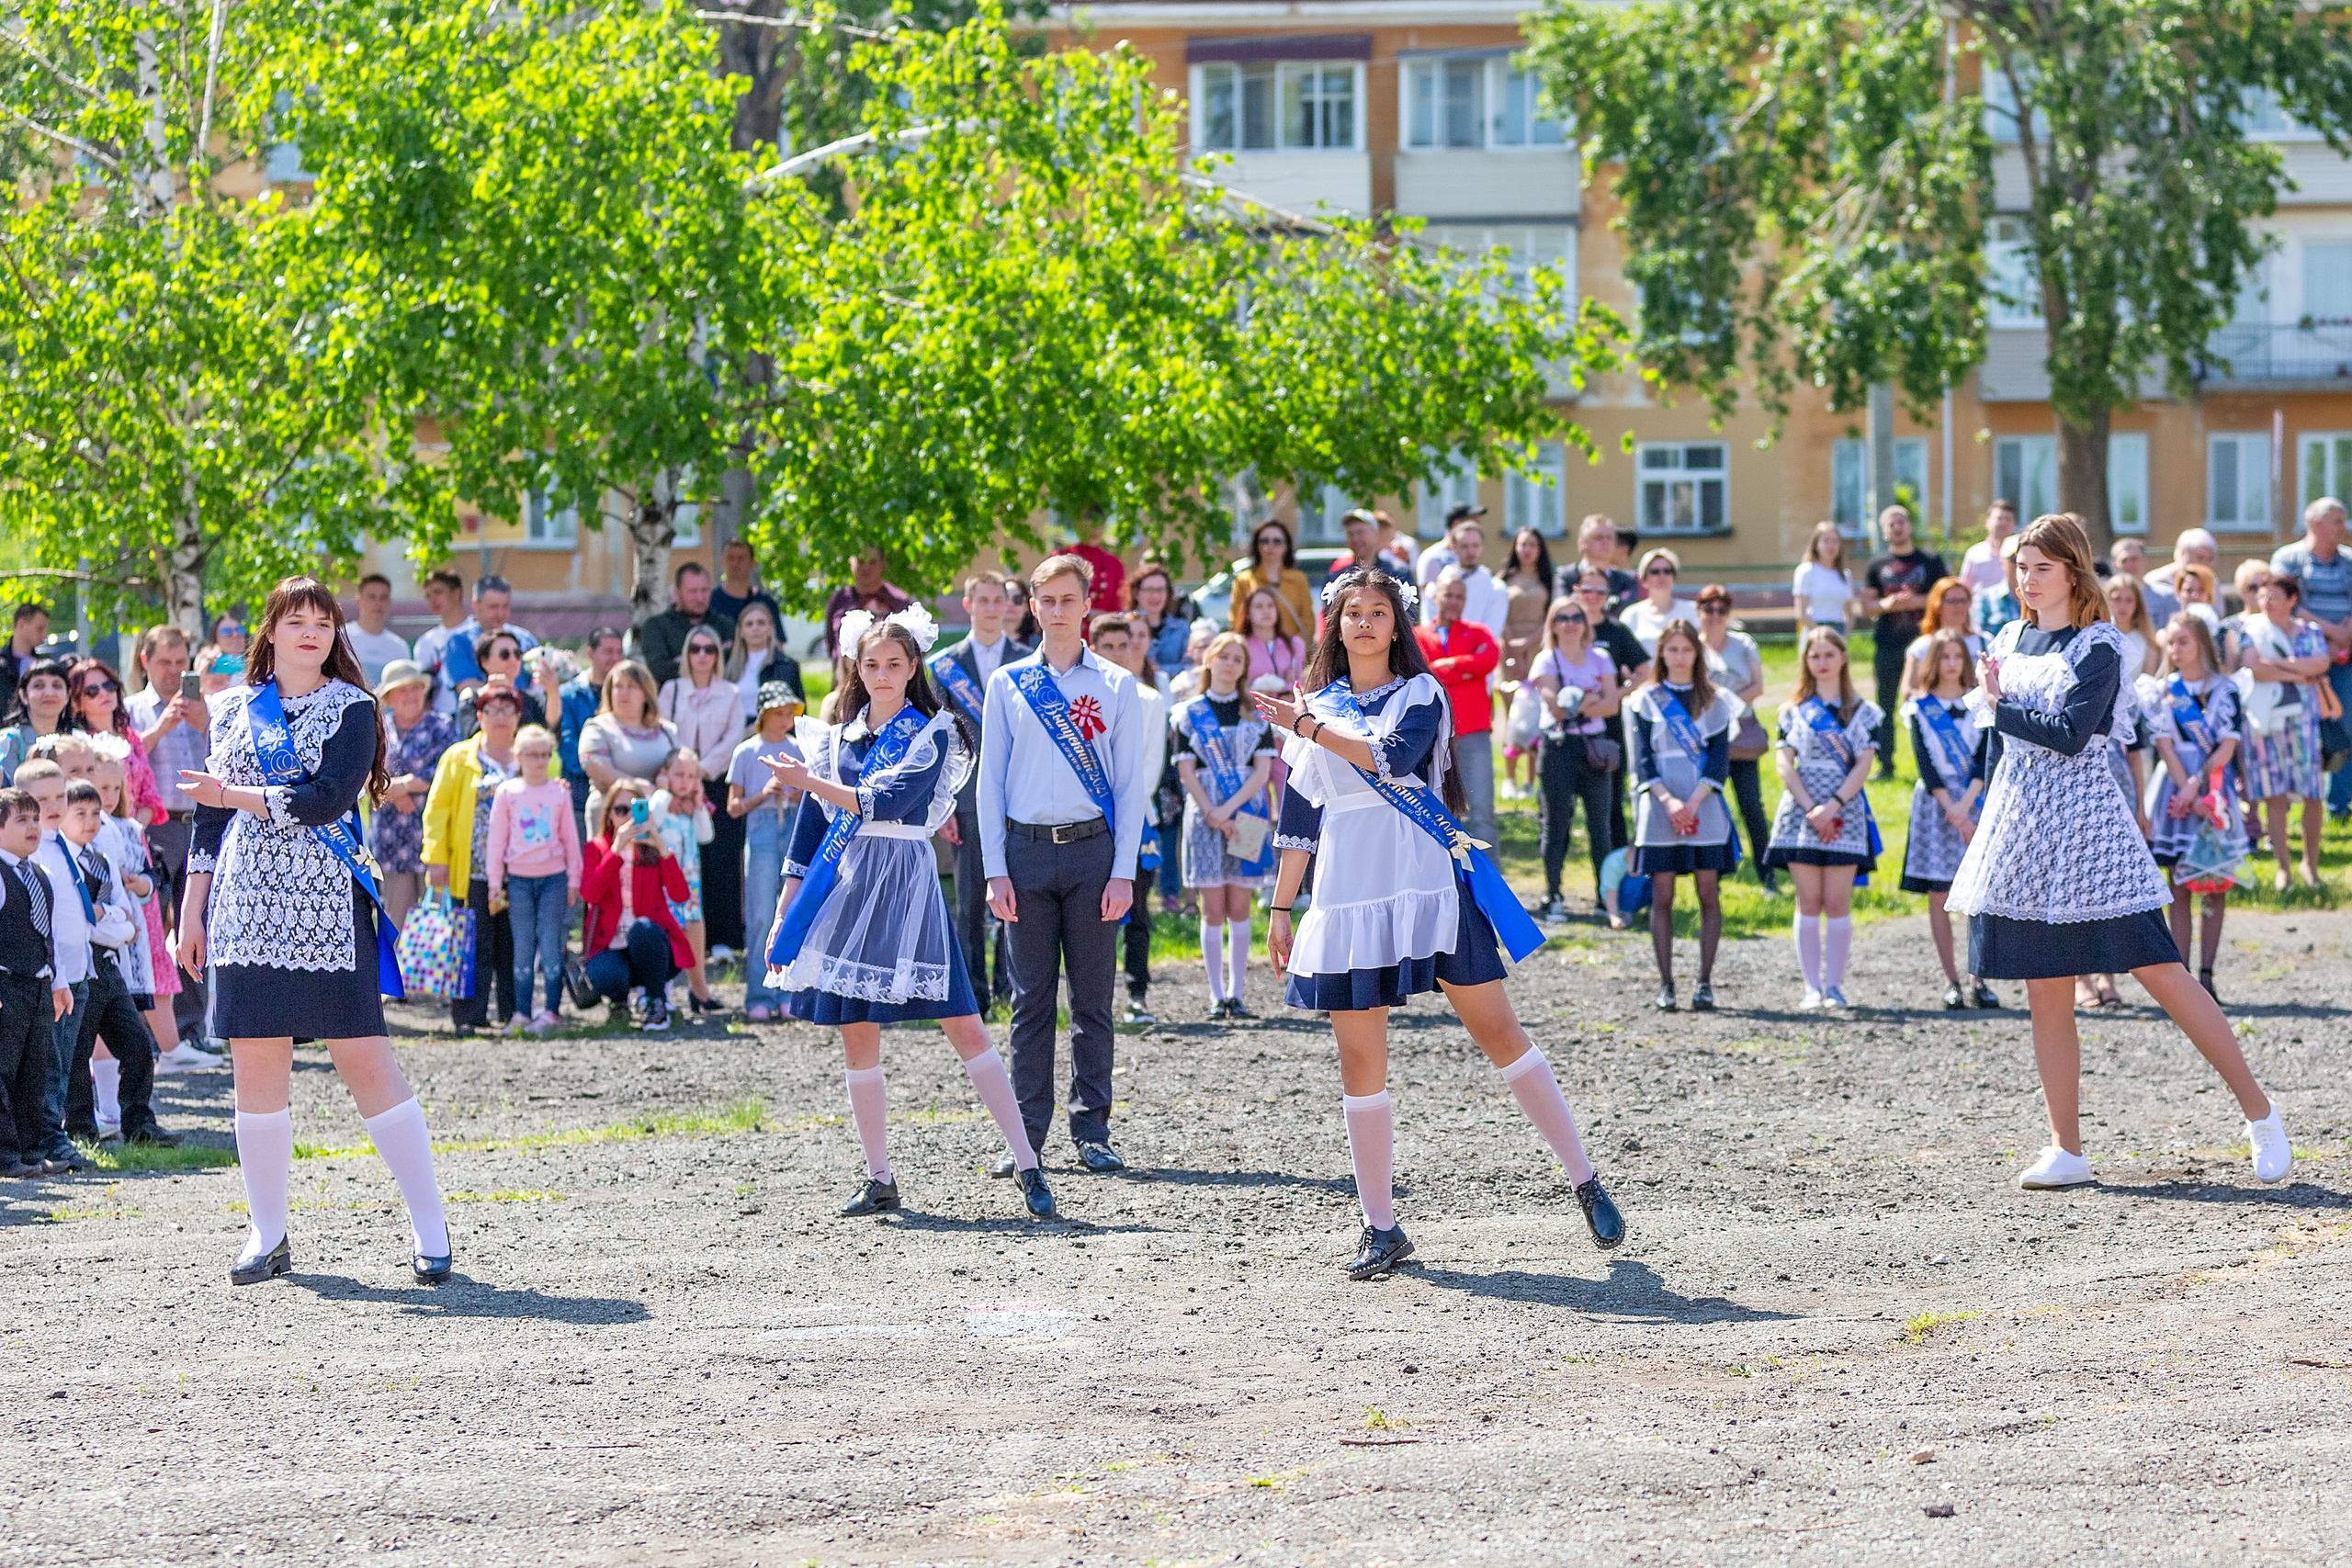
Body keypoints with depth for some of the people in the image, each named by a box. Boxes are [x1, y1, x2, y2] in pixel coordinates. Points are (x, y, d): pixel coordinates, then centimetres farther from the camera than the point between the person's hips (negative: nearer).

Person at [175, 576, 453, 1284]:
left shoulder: (351, 708, 2)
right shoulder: (234, 709, 14)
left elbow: (326, 799, -12)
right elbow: (210, 816, 16)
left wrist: (236, 795, -9)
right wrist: (191, 910, 12)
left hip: (325, 906, -3)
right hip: (246, 908, 4)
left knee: (363, 1059, -7)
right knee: (256, 1063, 3)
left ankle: (429, 1229, -2)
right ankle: (267, 1235, 11)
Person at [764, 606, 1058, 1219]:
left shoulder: (930, 735, 0)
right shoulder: (836, 741, 15)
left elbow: (888, 801, -14)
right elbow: (810, 831, 16)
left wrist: (811, 782, -10)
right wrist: (784, 914, 12)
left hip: (906, 887, -5)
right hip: (845, 888, 5)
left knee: (964, 1026, -8)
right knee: (857, 1040, 4)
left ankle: (1027, 1166, -8)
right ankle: (879, 1179, 12)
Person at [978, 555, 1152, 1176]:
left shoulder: (1116, 686, 7)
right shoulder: (1007, 683, 9)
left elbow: (1131, 782, 5)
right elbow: (991, 779, 8)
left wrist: (1123, 870, -4)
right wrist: (996, 871, -1)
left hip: (1092, 851, -1)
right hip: (1026, 851, 1)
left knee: (1092, 998, 1)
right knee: (1031, 997, 1)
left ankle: (1092, 1131, 6)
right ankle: (1026, 1133, 4)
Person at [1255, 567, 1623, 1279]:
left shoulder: (1421, 692, 4)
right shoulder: (1312, 708, 15)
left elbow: (1391, 756, -16)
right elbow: (1299, 819, 18)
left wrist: (1310, 727, -11)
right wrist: (1281, 908, 15)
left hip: (1431, 884, -3)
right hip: (1348, 896, 3)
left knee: (1498, 1030, -5)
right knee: (1360, 1059, 0)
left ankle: (1585, 1181, 2)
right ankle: (1381, 1228, 7)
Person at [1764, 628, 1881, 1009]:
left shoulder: (1863, 711, 8)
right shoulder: (1793, 711, 10)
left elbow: (1863, 766, -1)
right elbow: (1784, 764, 1)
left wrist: (1832, 807, -12)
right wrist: (1811, 809, -11)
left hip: (1845, 810, -1)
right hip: (1801, 810, 1)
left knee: (1837, 901, -4)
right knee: (1809, 902, -1)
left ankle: (1834, 986, 1)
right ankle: (1812, 987, 1)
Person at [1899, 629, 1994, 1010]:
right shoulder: (1920, 708, 5)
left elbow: (1985, 758, -1)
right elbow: (1925, 764, -3)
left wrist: (1965, 804, -15)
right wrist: (1952, 812, -13)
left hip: (1975, 801, 1)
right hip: (1936, 803, -1)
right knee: (1939, 896, -2)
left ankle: (1977, 978, -1)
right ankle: (1951, 980, 2)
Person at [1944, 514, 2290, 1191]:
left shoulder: (2098, 648, -6)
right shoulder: (2009, 642, 13)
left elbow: (2069, 735, -19)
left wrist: (1997, 705, -9)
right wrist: (1987, 824, 16)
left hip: (2085, 825, -6)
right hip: (2021, 830, 6)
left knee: (2158, 970, -9)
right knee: (2046, 995, 5)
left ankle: (2259, 1112, -1)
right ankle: (2067, 1150, 9)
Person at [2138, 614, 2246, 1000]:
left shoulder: (2225, 690, 3)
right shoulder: (2160, 691, 5)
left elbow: (2227, 748, -4)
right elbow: (2166, 747, -2)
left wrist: (2197, 785, -15)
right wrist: (2190, 796, -12)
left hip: (2216, 790, 0)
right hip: (2177, 789, 0)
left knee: (2216, 885, -2)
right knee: (2179, 886, -2)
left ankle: (2206, 973, 1)